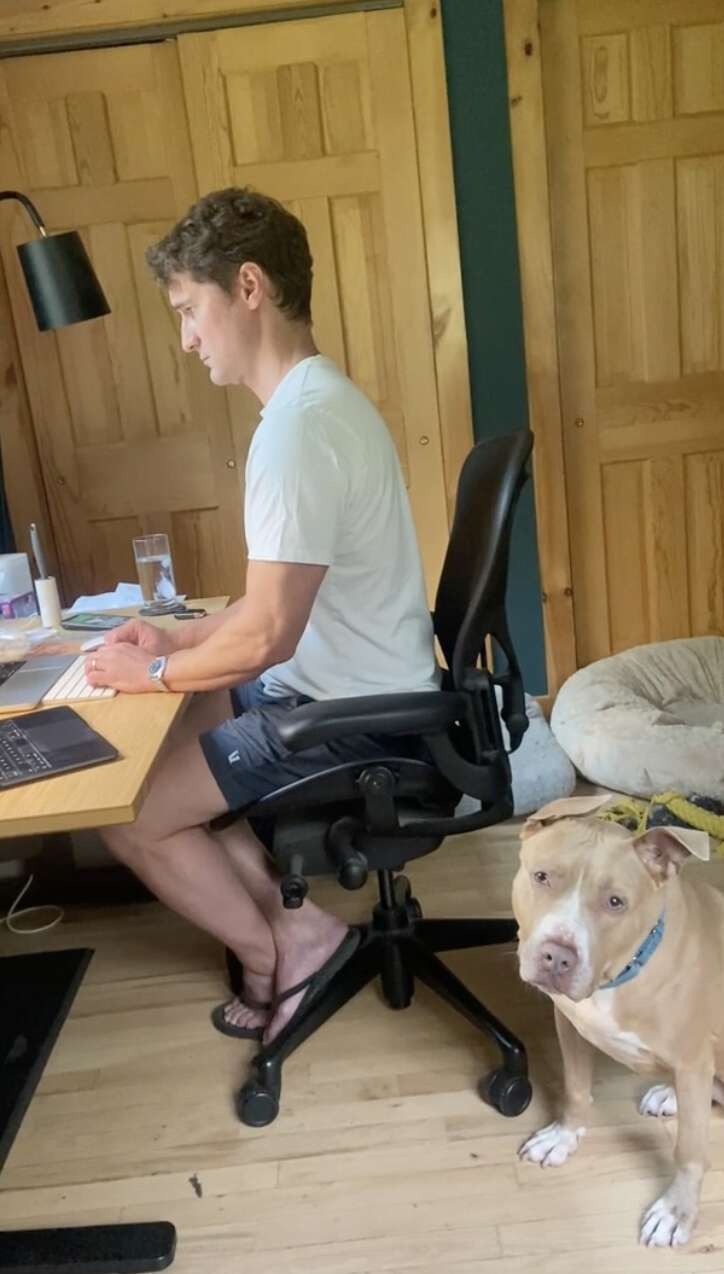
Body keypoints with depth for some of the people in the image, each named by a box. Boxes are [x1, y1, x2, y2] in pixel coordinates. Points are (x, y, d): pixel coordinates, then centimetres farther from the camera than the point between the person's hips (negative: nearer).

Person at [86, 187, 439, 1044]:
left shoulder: (297, 427, -25)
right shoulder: (319, 397, 8)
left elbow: (266, 635, -26)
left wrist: (155, 673, -8)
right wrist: (176, 640, 9)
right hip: (354, 685, 10)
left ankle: (282, 951, 13)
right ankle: (288, 918, 15)